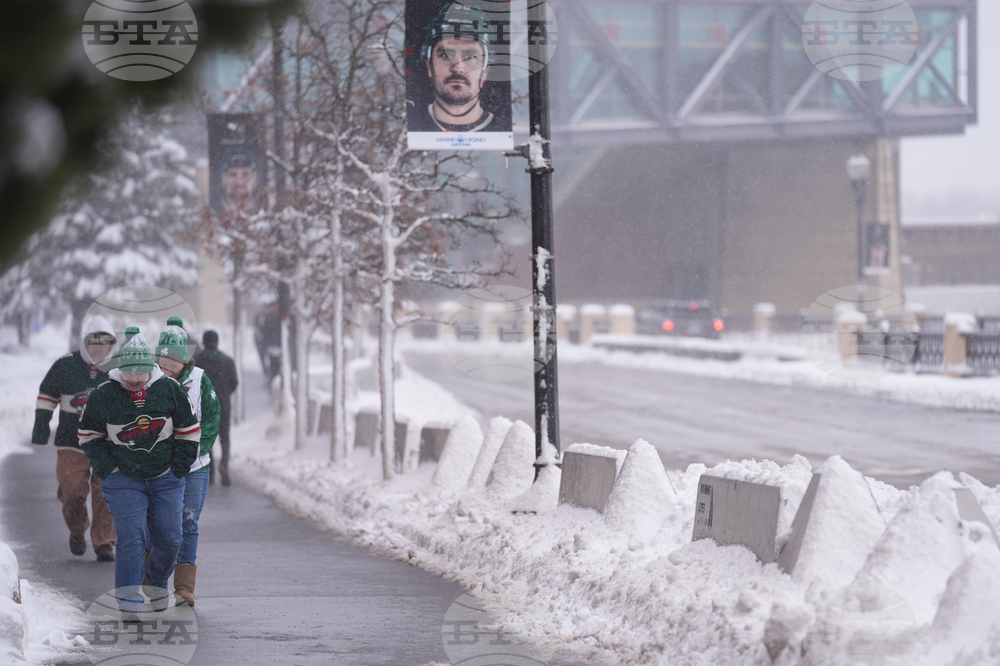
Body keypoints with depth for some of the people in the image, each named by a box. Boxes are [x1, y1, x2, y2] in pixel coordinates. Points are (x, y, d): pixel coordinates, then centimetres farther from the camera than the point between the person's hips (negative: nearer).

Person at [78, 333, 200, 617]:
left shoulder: (170, 389, -3)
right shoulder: (104, 395, -7)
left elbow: (189, 431, 7)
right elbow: (88, 435, 5)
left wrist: (178, 469, 2)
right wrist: (108, 470, -3)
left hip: (166, 479, 2)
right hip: (123, 480, -2)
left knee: (168, 538, 4)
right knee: (131, 538, -13)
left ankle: (157, 581, 32)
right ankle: (129, 601, -12)